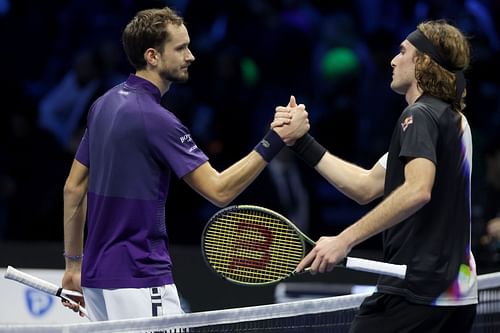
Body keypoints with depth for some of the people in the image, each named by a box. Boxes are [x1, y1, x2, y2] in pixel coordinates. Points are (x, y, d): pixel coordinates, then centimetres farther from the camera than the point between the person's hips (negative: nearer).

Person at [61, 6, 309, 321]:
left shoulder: (104, 105, 11)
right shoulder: (155, 119, -16)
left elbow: (74, 188, 16)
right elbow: (220, 190, -18)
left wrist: (74, 263, 21)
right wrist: (278, 138, -19)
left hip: (97, 274, 9)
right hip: (138, 281, -9)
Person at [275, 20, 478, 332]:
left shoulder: (419, 116, -10)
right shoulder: (454, 120, 19)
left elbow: (417, 191, -28)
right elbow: (367, 187, 19)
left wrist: (345, 239, -30)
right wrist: (304, 143, 17)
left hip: (415, 292, -10)